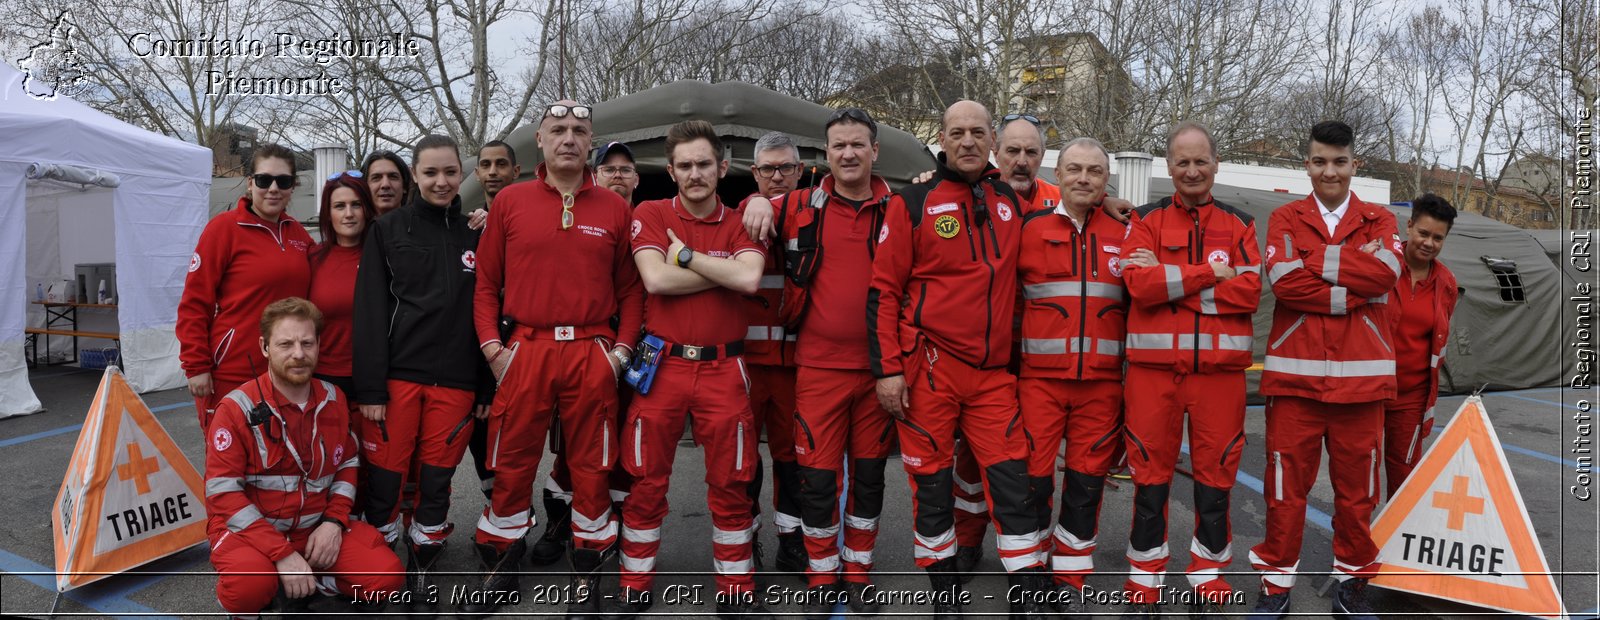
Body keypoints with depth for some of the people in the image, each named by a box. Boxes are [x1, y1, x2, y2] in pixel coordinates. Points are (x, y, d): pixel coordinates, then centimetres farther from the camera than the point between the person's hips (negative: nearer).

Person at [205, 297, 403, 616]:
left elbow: (348, 464, 13)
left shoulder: (334, 399, 2)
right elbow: (223, 492, -16)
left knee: (385, 576, -15)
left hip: (316, 528, 4)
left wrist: (334, 521, -5)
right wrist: (282, 554, -23)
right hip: (251, 529, -4)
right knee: (249, 585, -36)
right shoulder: (237, 408, -13)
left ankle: (302, 581, 7)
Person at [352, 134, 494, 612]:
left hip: (456, 381, 2)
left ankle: (420, 573, 24)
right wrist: (370, 387, -9)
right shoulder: (388, 230, 3)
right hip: (397, 375, -2)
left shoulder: (476, 235, 9)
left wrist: (487, 387, 5)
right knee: (385, 478, 1)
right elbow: (370, 312, -2)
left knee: (436, 483, 8)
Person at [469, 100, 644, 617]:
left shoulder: (614, 209, 6)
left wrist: (623, 347, -2)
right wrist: (491, 346, -2)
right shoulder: (510, 202, 5)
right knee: (512, 465, 7)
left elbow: (630, 288, 8)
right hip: (524, 351, 0)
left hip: (592, 355, 0)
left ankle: (587, 574, 23)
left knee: (591, 468, 7)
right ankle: (502, 567, 27)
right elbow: (486, 282, 7)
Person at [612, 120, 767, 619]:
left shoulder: (741, 223, 6)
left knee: (730, 484, 6)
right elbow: (655, 279, -14)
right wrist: (724, 272, -9)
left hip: (723, 369, 1)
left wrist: (686, 254, -10)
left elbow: (749, 279, -14)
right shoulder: (651, 215, 3)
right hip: (662, 365, -1)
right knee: (646, 482, 7)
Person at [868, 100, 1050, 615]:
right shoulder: (913, 203, -2)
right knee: (932, 486, 6)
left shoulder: (1012, 202, 9)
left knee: (1012, 484, 0)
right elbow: (883, 290, -4)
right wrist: (888, 369, -10)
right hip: (928, 369, -3)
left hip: (993, 372, 3)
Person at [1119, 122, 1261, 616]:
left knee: (1215, 478, 8)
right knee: (1150, 477, 5)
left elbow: (1249, 292, -6)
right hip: (1154, 366, -1)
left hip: (1220, 367, 1)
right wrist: (1211, 272, -9)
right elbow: (1139, 284, -11)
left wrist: (1169, 280, -11)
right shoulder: (1146, 221, 6)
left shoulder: (1240, 224, 10)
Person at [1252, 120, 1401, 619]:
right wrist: (1355, 287, -11)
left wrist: (1315, 260, -9)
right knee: (1286, 482, 1)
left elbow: (1386, 272, -10)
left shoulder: (1379, 221, 11)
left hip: (1361, 373, 2)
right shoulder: (1285, 219, 7)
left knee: (1357, 484, 9)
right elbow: (1283, 280, -12)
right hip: (1295, 370, -1)